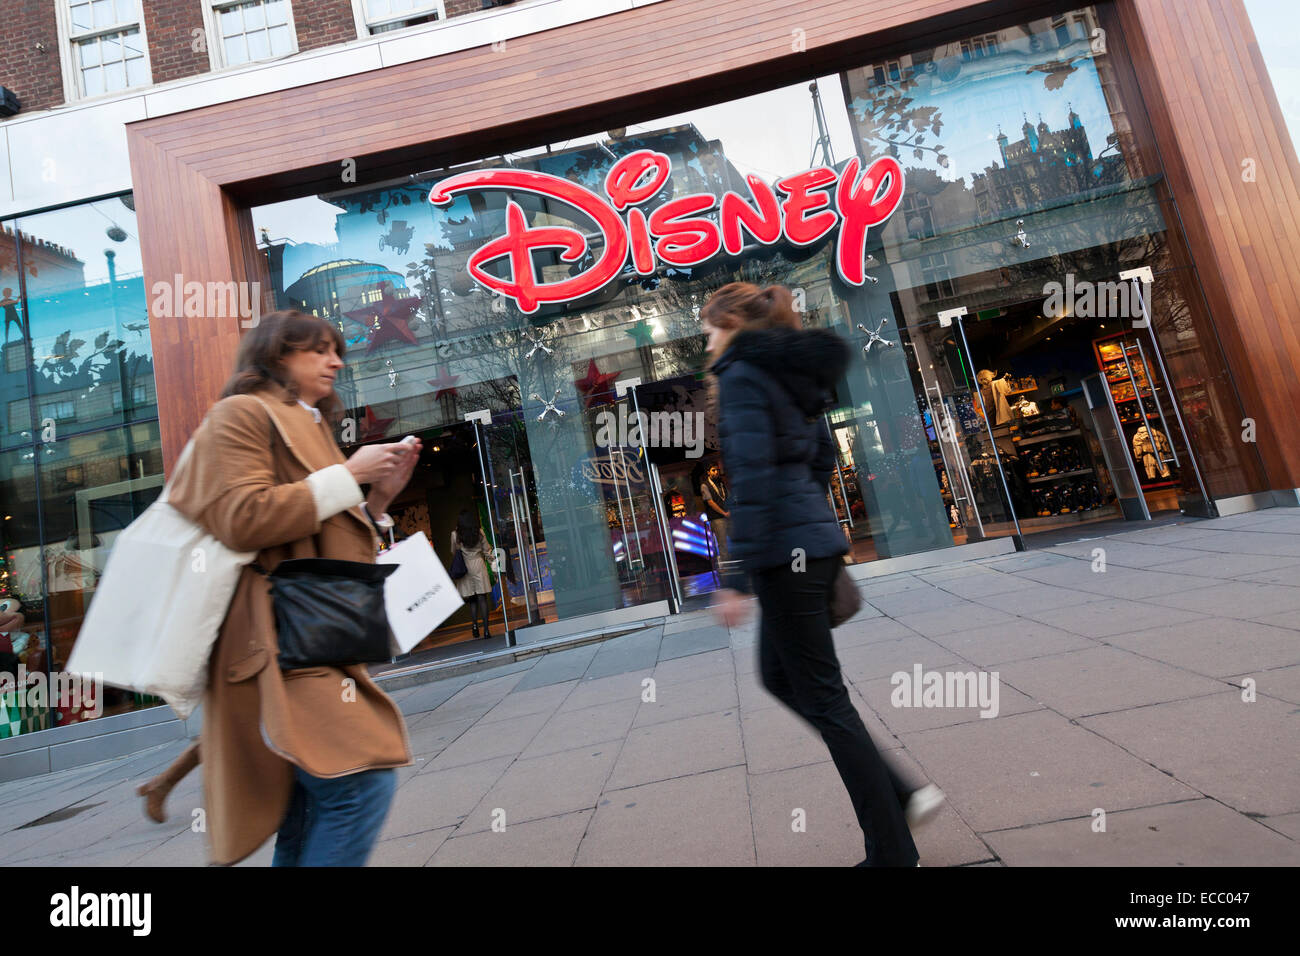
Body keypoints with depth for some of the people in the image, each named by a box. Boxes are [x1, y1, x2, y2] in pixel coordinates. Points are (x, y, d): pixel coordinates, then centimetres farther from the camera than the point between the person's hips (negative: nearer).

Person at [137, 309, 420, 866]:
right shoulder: (243, 413, -1)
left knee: (312, 805, 13)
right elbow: (242, 519, -17)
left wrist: (378, 498, 11)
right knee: (361, 782, -19)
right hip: (275, 640, -9)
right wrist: (347, 477, -11)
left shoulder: (309, 429, 25)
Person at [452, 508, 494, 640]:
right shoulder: (479, 532, -3)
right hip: (479, 565, 0)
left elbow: (454, 552, 8)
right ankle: (486, 630, -4)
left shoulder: (455, 535, -5)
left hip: (465, 568, 0)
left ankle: (475, 625, 3)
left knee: (472, 600, 13)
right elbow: (487, 550, 2)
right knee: (482, 598, 0)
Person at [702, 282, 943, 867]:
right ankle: (900, 795, 25)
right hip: (815, 536, 9)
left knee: (822, 698, 3)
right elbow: (823, 455, 22)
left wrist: (737, 578, -21)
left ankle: (891, 852, 18)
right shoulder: (792, 373, 16)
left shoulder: (740, 376, -11)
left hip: (783, 549, -9)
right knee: (778, 676, 21)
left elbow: (751, 478, -21)